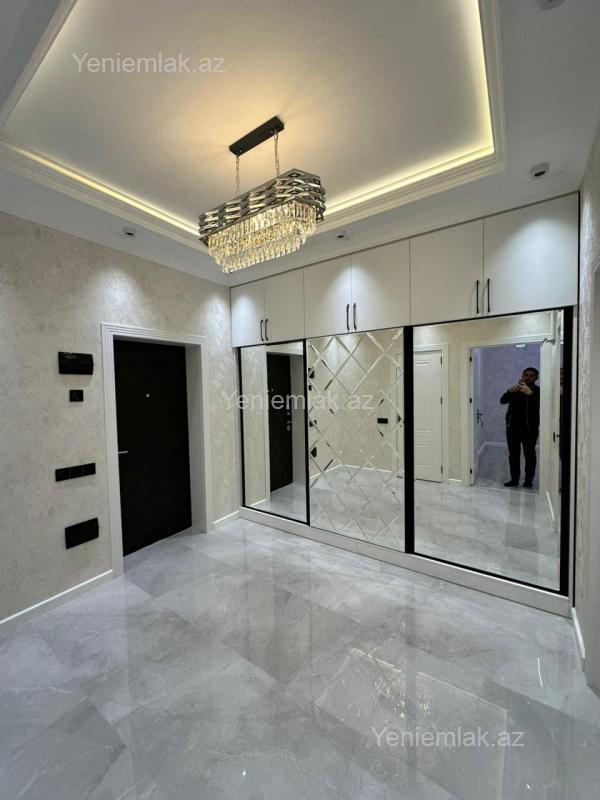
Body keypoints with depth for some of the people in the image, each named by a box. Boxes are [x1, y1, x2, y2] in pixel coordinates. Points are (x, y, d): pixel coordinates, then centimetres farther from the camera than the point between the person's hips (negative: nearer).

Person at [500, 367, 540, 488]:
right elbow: (503, 400, -3)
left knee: (529, 455, 1)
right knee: (513, 454, 7)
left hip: (529, 429, -3)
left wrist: (530, 393, -35)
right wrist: (509, 391, -23)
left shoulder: (537, 391, 0)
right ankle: (514, 479, 16)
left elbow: (540, 404, -19)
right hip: (513, 427, 3)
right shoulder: (515, 389, 11)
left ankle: (529, 480, 12)